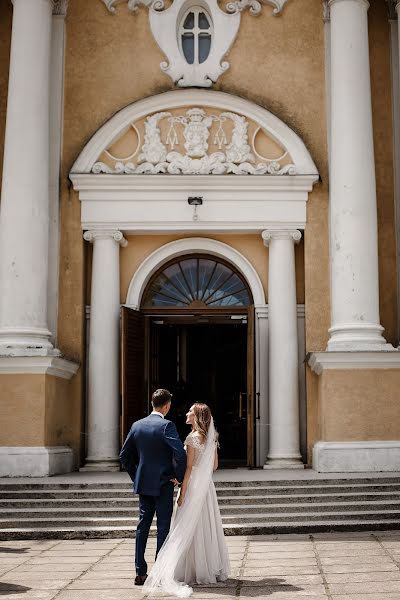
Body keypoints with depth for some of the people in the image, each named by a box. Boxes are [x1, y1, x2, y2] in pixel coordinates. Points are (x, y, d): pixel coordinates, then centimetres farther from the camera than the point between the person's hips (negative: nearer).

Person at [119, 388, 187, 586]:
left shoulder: (137, 425, 5)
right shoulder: (166, 425, -14)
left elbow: (124, 455, 11)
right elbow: (180, 453, -25)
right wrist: (179, 476, -10)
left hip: (143, 484, 6)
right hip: (163, 484, -6)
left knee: (142, 527, 10)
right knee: (163, 527, 2)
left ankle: (140, 573, 12)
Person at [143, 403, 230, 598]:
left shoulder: (193, 438, -14)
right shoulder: (212, 438, 9)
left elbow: (189, 467, -16)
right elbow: (215, 465, 15)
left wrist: (182, 493, -14)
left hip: (193, 487, -8)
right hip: (208, 487, 8)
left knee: (190, 528, -3)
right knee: (209, 527, 12)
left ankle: (196, 571, -4)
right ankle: (214, 569, 18)